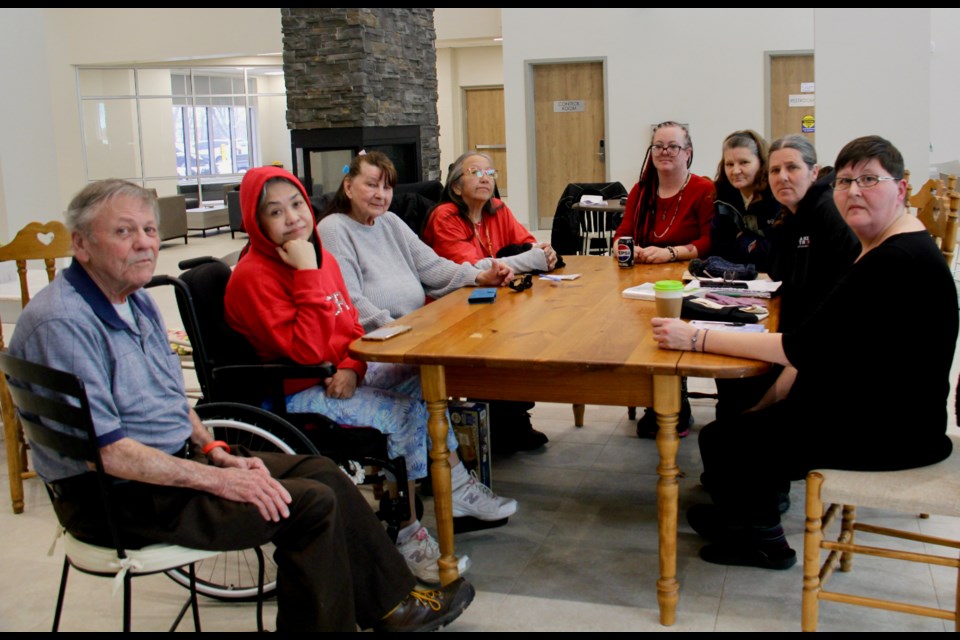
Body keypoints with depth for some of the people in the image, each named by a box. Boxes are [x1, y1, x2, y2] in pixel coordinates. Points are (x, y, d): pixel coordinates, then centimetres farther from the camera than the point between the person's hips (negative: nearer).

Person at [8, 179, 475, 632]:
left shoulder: (134, 299, 10)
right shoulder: (62, 324, -22)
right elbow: (103, 451, -25)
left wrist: (215, 451, 3)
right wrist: (216, 479, -22)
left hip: (175, 461, 10)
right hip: (118, 499, -9)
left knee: (321, 473, 3)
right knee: (310, 504, -16)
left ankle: (393, 606, 16)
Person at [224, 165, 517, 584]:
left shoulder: (322, 258, 7)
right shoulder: (253, 277, -19)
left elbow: (350, 326, 12)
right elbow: (308, 351, -27)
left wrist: (352, 368, -9)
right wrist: (308, 275, -28)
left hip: (340, 372, 9)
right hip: (292, 395, -9)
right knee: (403, 413, -22)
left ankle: (457, 487, 13)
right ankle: (407, 536, -11)